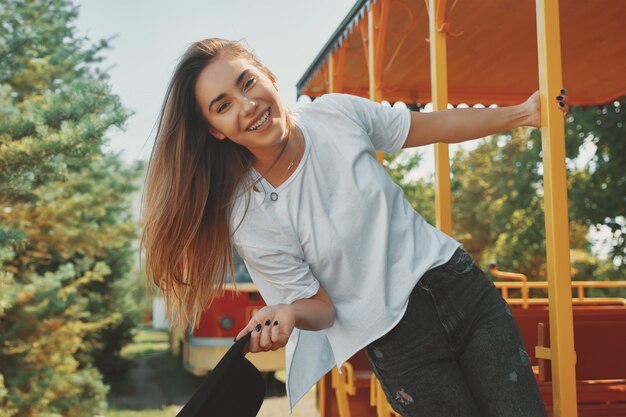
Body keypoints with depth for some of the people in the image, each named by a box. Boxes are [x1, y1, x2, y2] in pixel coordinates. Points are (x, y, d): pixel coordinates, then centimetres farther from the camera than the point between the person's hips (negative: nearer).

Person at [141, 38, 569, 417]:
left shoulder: (337, 113, -7)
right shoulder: (250, 217, -16)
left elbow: (437, 126, 7)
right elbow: (322, 309, -7)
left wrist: (523, 113, 9)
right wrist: (288, 314, -30)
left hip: (459, 284, 4)